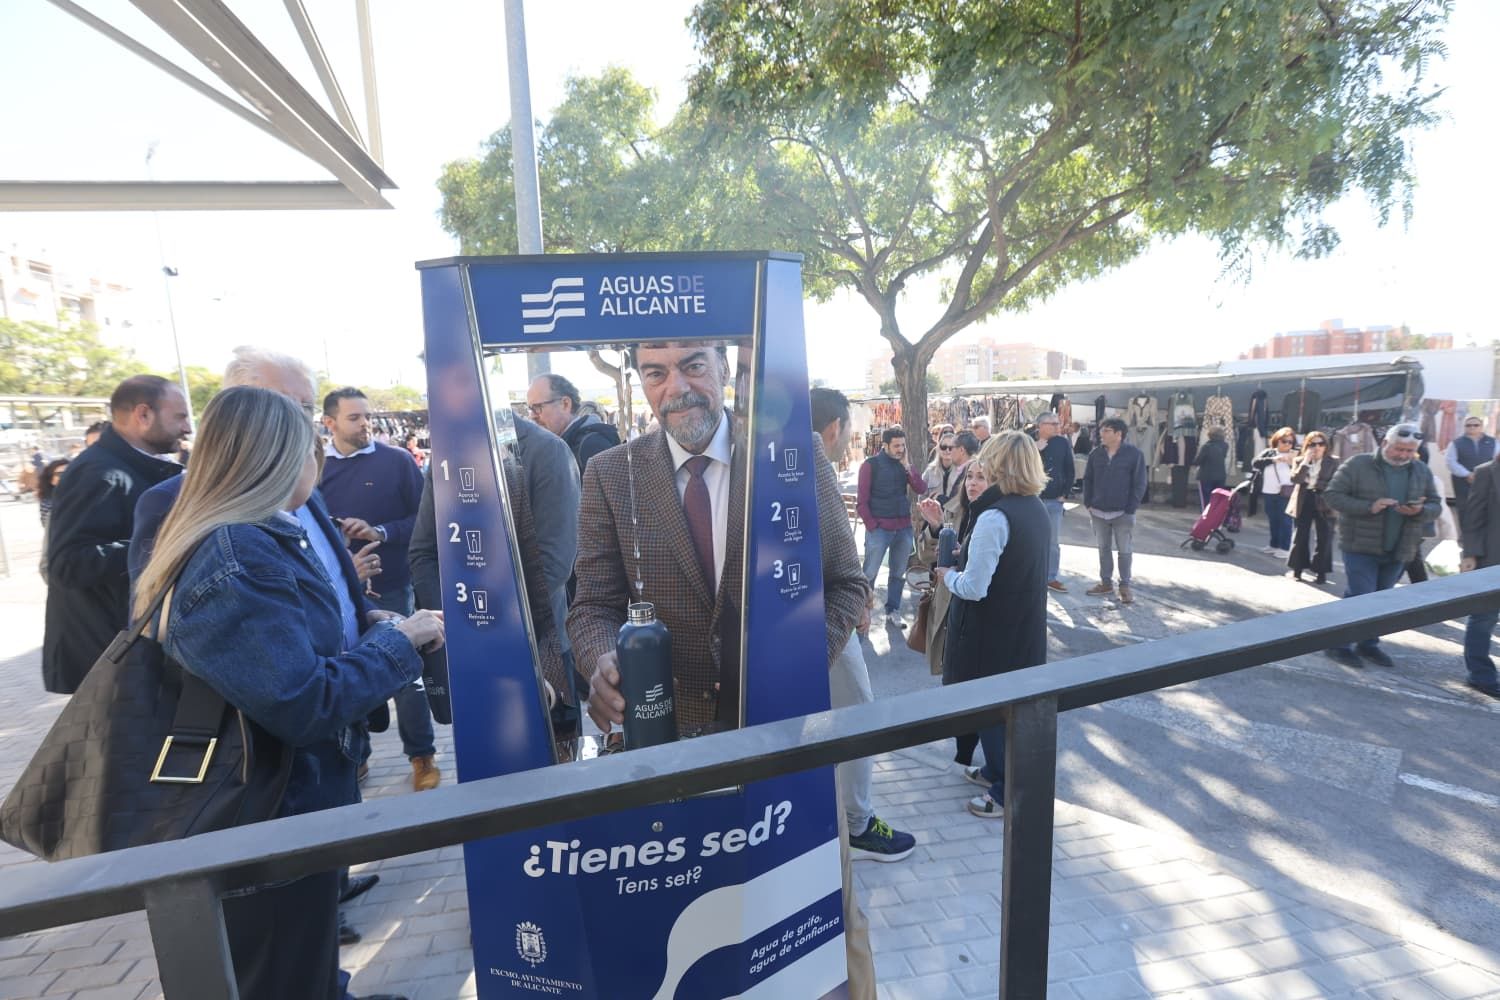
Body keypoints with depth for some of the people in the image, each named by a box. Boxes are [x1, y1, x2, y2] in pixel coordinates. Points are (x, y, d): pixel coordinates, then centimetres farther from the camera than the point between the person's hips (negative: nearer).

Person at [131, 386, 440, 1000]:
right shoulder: (236, 560, -28)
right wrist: (397, 642, -19)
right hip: (274, 813, -9)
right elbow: (306, 705, -31)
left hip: (294, 795, 9)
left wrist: (370, 626, 1)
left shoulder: (251, 540, 3)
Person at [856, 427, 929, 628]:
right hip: (879, 528, -5)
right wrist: (872, 526, -10)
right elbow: (862, 501, -6)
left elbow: (921, 489, -2)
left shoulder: (904, 464, 9)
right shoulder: (871, 464, -6)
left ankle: (893, 612, 23)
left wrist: (906, 465, -8)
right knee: (869, 573, -1)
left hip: (904, 528, 5)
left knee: (898, 573, 12)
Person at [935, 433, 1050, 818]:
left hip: (993, 631, -9)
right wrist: (969, 555, 7)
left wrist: (947, 575, -6)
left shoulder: (995, 516, -25)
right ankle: (997, 771, 41)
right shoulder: (1037, 509, 3)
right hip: (1024, 626, 9)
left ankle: (1008, 794, 21)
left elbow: (973, 588, -25)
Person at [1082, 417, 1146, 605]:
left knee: (1125, 551, 4)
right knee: (1104, 549, 13)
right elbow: (1087, 480, 10)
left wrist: (1130, 509, -11)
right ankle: (1106, 583, 24)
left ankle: (1125, 586, 14)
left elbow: (1139, 484, -7)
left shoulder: (1134, 454, -8)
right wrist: (1088, 503, 2)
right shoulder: (1095, 454, 4)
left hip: (1122, 513, -4)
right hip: (1098, 512, 4)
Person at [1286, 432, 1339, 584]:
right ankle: (1297, 570, 16)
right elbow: (1295, 479, -12)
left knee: (1323, 540, 2)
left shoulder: (1333, 462, 0)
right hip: (1303, 503, 1)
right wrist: (1305, 462, -16)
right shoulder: (1300, 460, 4)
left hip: (1323, 504, -1)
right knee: (1300, 538, 7)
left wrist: (1315, 483, -13)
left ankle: (1321, 572, 11)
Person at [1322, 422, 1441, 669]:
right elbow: (1333, 495, -11)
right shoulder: (1358, 464, -8)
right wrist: (1368, 507, -23)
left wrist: (1420, 511, -14)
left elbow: (1436, 505, 9)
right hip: (1361, 546, -5)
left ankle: (1369, 644, 27)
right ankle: (1338, 644, 5)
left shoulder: (1422, 472, 8)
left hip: (1398, 550, 6)